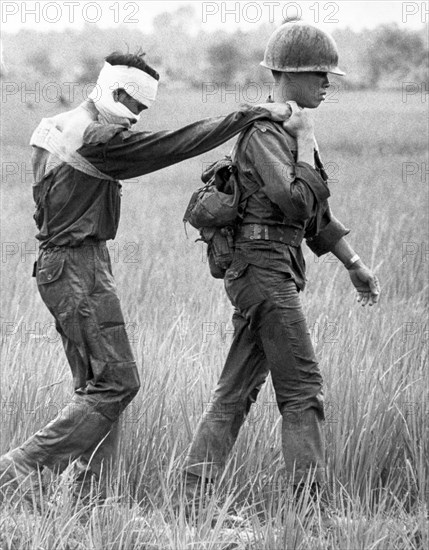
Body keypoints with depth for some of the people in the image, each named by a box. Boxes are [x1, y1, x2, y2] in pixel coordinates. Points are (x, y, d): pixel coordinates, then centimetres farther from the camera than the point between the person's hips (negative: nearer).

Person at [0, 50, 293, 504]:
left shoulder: (58, 128, 14)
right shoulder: (97, 138, -17)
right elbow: (177, 145, -21)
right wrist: (252, 114, -18)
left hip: (60, 264, 10)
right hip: (77, 267, -10)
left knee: (95, 385, 12)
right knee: (116, 382, -9)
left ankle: (85, 492, 11)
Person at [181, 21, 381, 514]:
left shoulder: (288, 129, 18)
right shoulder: (264, 132, -12)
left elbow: (316, 213, 25)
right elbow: (297, 202, -24)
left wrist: (353, 263, 23)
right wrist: (305, 140, -14)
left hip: (277, 270, 10)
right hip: (264, 264, -10)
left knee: (236, 391, 8)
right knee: (302, 388, -9)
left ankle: (193, 502, 9)